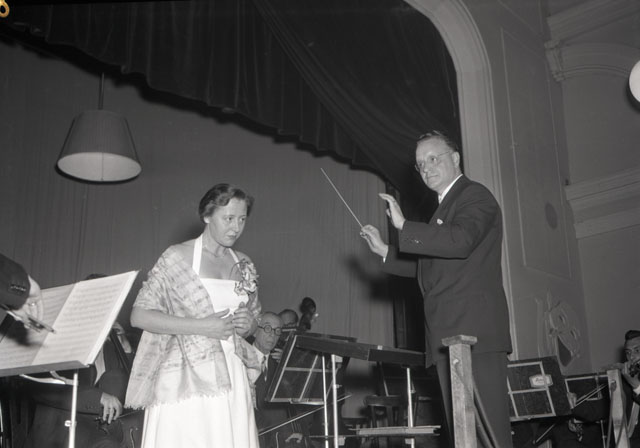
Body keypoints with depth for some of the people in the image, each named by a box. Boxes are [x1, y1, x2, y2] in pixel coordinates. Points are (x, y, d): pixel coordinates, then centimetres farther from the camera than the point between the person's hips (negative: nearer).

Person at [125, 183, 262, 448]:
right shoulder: (177, 258, -4)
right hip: (185, 378, -5)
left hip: (230, 377, 5)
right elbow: (139, 316, -10)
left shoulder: (243, 265, 12)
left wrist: (249, 325, 0)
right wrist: (201, 326, -15)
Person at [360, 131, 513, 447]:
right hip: (450, 337, 9)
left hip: (474, 331, -9)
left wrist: (404, 226, -19)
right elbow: (431, 267, 27)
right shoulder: (446, 206, 25)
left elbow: (460, 241, -22)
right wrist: (384, 252, 20)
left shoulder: (474, 195, -2)